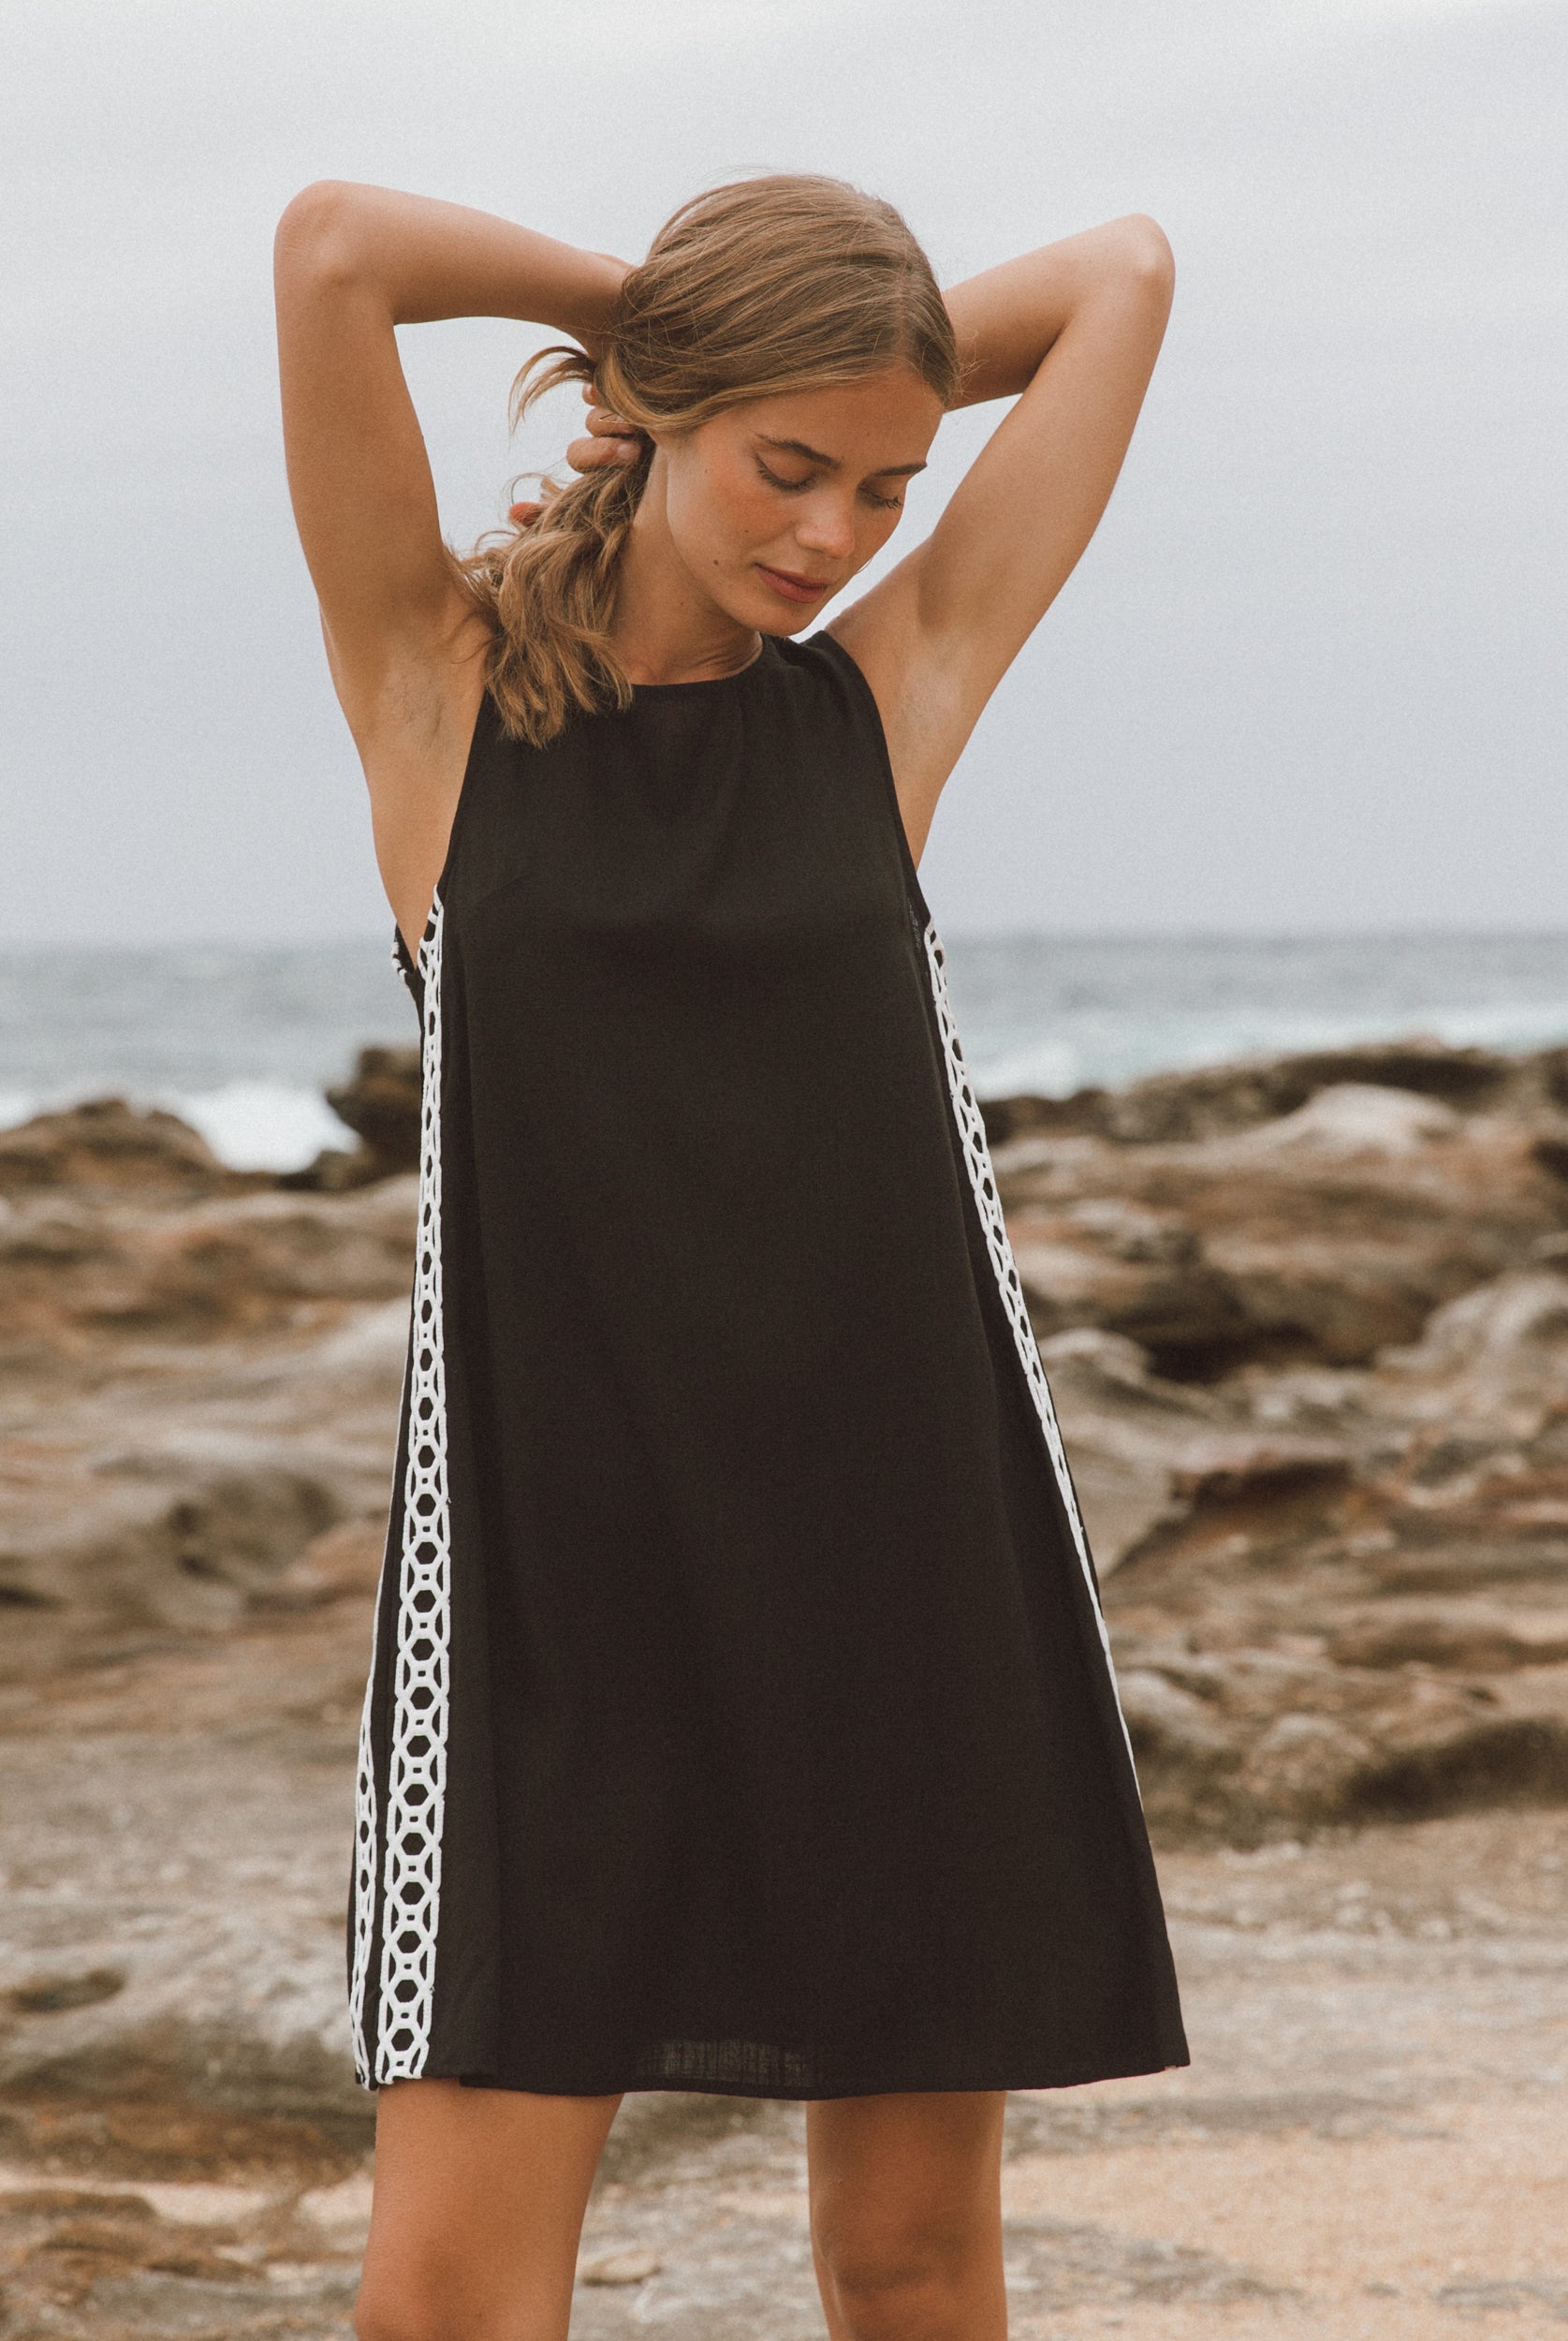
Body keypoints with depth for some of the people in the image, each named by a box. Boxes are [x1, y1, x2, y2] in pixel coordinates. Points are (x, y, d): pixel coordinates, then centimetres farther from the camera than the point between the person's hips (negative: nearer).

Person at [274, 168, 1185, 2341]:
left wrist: (847, 368, 15)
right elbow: (335, 246, -8)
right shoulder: (443, 680, 3)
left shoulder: (892, 688, 9)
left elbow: (1125, 273, 13)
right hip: (550, 1544, -2)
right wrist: (642, 306, 5)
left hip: (905, 1526, 2)